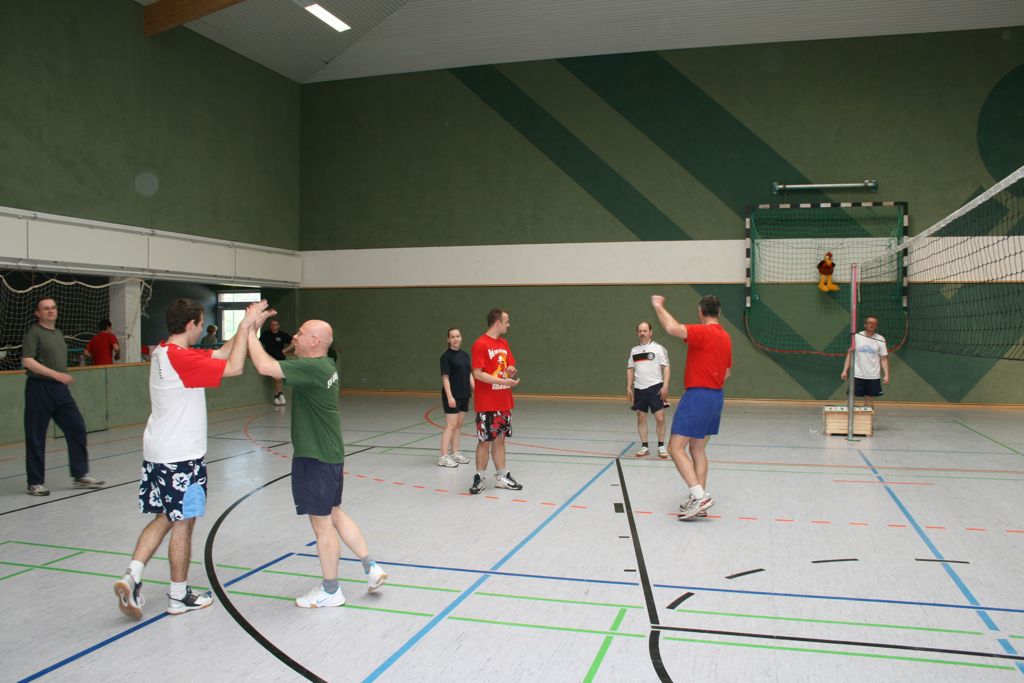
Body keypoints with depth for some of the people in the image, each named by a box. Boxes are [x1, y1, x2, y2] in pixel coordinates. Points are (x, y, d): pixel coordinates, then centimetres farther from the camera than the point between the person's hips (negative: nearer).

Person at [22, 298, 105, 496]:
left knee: (77, 428, 4)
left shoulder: (58, 333, 15)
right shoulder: (33, 333, -7)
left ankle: (80, 475, 13)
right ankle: (35, 483, 11)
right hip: (39, 389, -7)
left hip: (60, 390, 7)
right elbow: (27, 362, -17)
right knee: (36, 437, 1)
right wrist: (55, 374, -25)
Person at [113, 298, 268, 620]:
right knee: (182, 524, 5)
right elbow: (234, 367, -24)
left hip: (157, 452, 9)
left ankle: (131, 576, 7)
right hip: (181, 457, -9)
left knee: (164, 518, 19)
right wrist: (246, 325, -15)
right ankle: (179, 596, 17)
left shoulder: (163, 352, 9)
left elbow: (220, 353, 12)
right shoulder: (181, 358, -20)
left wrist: (247, 325, 6)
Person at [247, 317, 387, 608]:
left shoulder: (311, 368, -22)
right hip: (330, 454, 9)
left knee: (321, 522, 4)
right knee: (334, 513, 21)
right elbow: (277, 368, 18)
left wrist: (249, 332, -16)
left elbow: (265, 367, -30)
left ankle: (330, 591, 19)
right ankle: (371, 568, 26)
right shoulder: (325, 365, 6)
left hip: (316, 458, -9)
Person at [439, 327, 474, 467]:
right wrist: (449, 396, -18)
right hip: (452, 396, -7)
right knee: (451, 425, -8)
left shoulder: (465, 355, 10)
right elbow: (445, 377, -12)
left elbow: (470, 374, 14)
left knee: (458, 425, 11)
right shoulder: (446, 356, -9)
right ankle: (444, 457, -7)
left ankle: (455, 453, 19)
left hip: (464, 395, 7)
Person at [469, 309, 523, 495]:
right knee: (485, 441, 0)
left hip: (504, 403, 7)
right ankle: (480, 478, 12)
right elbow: (477, 374, -17)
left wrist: (510, 371, -4)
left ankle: (501, 477, 21)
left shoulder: (504, 344, 11)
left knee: (500, 439, 13)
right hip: (486, 404, -7)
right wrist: (502, 381, -22)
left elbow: (510, 366, 20)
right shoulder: (480, 344, -12)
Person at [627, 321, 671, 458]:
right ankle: (644, 446, 16)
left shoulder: (658, 348, -2)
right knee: (641, 418, 6)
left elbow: (666, 368, -5)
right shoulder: (634, 350, 12)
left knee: (660, 418, -6)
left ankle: (661, 446, 9)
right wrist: (629, 387, 10)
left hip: (655, 388, -4)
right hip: (639, 389, 4)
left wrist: (665, 386, -13)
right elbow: (630, 369, 17)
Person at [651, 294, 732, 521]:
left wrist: (658, 305, -15)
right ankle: (700, 501, 14)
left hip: (697, 396, -9)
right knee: (698, 449, 14)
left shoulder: (703, 332, -14)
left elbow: (672, 328, -30)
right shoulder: (725, 337, 13)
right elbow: (728, 372, 23)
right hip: (716, 396, 9)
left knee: (675, 448, -7)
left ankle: (699, 496, -15)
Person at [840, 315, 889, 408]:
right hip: (857, 375, 0)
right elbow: (850, 355, 5)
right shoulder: (856, 337, 1)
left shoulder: (880, 339, 1)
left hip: (873, 376, 1)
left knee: (868, 400, 6)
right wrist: (845, 370, -2)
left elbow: (884, 358, 3)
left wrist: (886, 375, -6)